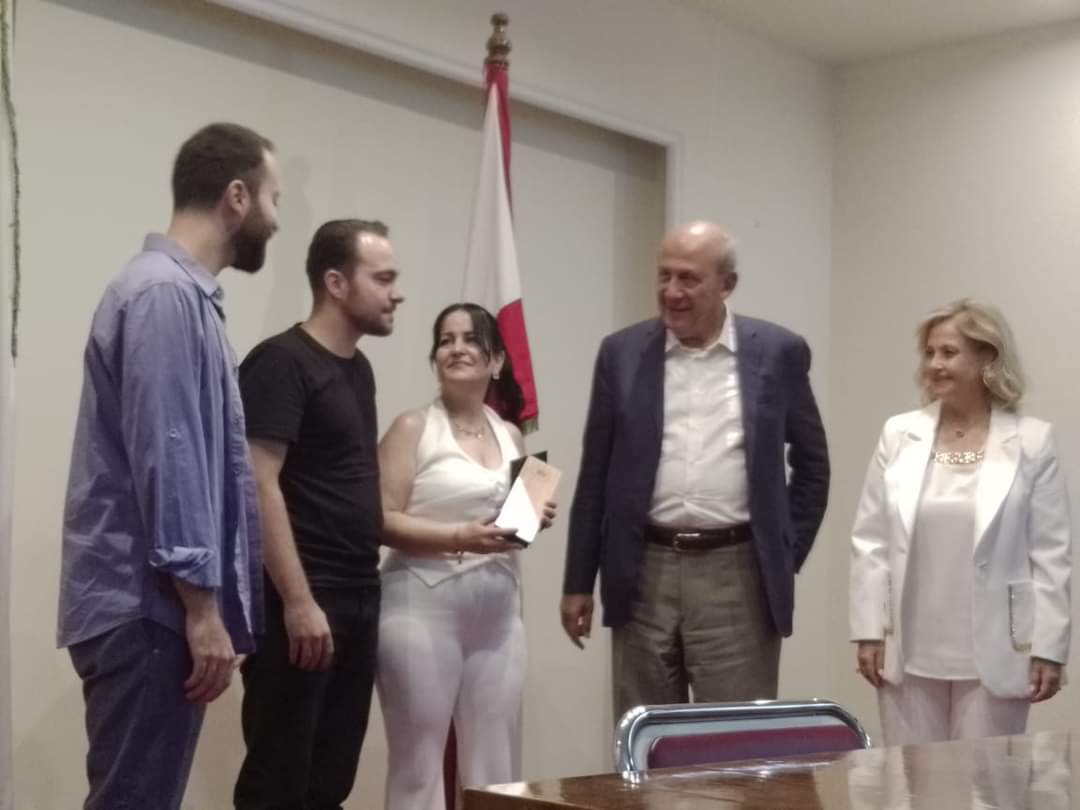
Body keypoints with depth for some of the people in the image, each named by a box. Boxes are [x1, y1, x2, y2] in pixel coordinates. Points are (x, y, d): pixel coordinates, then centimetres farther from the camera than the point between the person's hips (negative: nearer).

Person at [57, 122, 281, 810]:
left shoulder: (187, 295, 16)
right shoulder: (165, 294, -14)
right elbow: (164, 461, -20)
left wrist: (210, 605, 21)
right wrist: (202, 607, -18)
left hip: (156, 607, 10)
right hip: (148, 609, -10)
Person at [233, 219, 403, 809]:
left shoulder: (358, 367, 15)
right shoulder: (281, 362, -9)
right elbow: (259, 486, -16)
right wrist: (298, 600, -21)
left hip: (359, 600, 8)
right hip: (301, 604, -8)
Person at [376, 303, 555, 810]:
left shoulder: (510, 435, 13)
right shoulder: (413, 428, -2)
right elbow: (383, 520, -10)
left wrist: (532, 520, 3)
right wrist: (459, 537, -21)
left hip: (498, 609, 5)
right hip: (423, 606, -5)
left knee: (495, 763, 7)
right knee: (418, 760, 1)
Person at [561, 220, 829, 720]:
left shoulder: (777, 352, 1)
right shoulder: (622, 354, 4)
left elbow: (812, 463, 10)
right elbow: (596, 476, 7)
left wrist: (787, 556, 4)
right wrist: (578, 582, 6)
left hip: (737, 575, -1)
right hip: (645, 575, 2)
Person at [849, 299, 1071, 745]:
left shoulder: (1032, 441, -3)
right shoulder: (899, 435, 2)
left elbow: (1050, 555, -3)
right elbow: (870, 542, 3)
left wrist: (1048, 648, -6)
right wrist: (869, 631, -1)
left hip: (993, 656, -2)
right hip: (909, 652, 2)